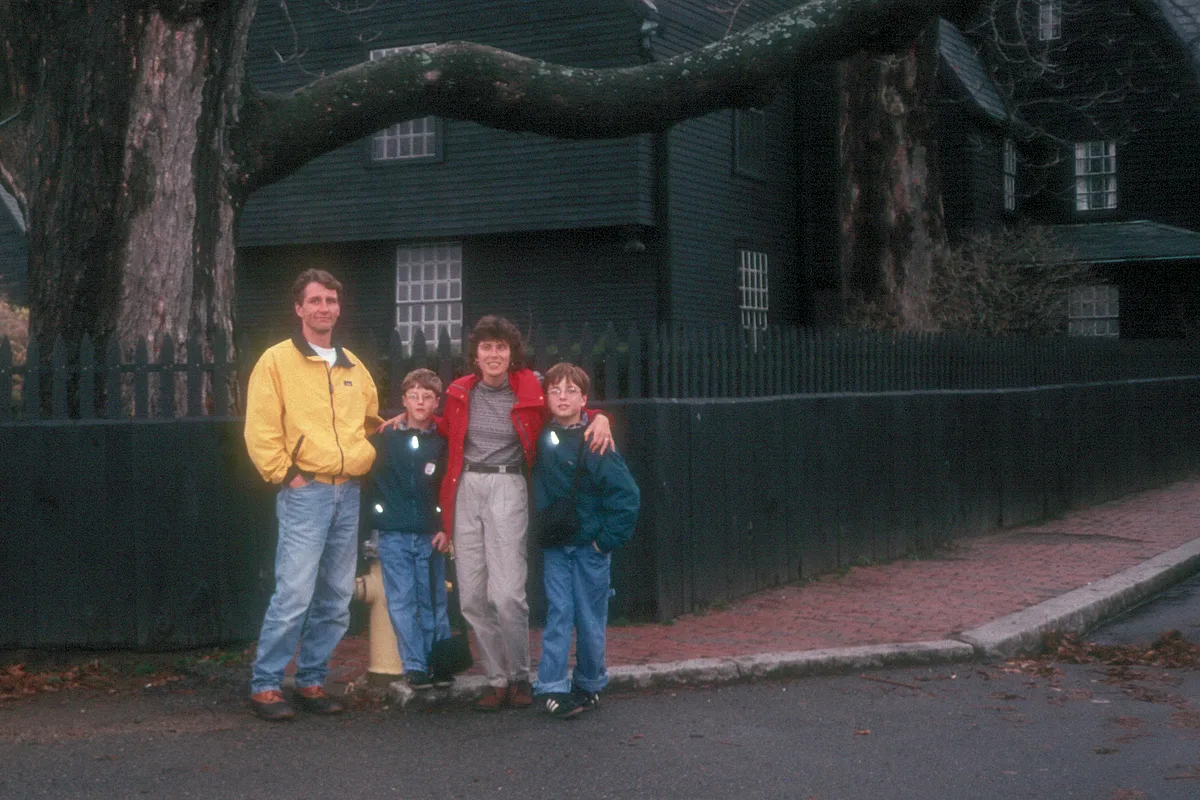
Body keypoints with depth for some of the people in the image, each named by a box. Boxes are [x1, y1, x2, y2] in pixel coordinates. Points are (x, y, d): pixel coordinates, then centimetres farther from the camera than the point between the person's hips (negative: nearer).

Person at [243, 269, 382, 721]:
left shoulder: (353, 366, 16)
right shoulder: (277, 361, -2)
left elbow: (372, 420, 30)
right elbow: (260, 430, -7)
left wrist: (365, 459, 17)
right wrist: (284, 474, -10)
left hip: (348, 493, 6)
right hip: (305, 493, -6)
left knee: (336, 599, 8)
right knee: (294, 595, -11)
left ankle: (311, 680, 18)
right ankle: (265, 685, -1)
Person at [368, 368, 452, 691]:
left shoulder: (442, 443, 5)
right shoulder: (385, 438, 2)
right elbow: (368, 476, 6)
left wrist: (446, 529, -1)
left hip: (430, 535, 1)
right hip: (393, 534, -1)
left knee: (433, 602, 4)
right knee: (402, 603, -1)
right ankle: (415, 666, 4)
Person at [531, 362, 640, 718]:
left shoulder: (594, 443, -13)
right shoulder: (543, 438, 1)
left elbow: (626, 495, -14)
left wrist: (607, 539, -12)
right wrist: (542, 528, 2)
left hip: (590, 544, -3)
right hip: (554, 545, 3)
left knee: (590, 618, 6)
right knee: (558, 612, 0)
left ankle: (589, 685, 19)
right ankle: (551, 686, 0)